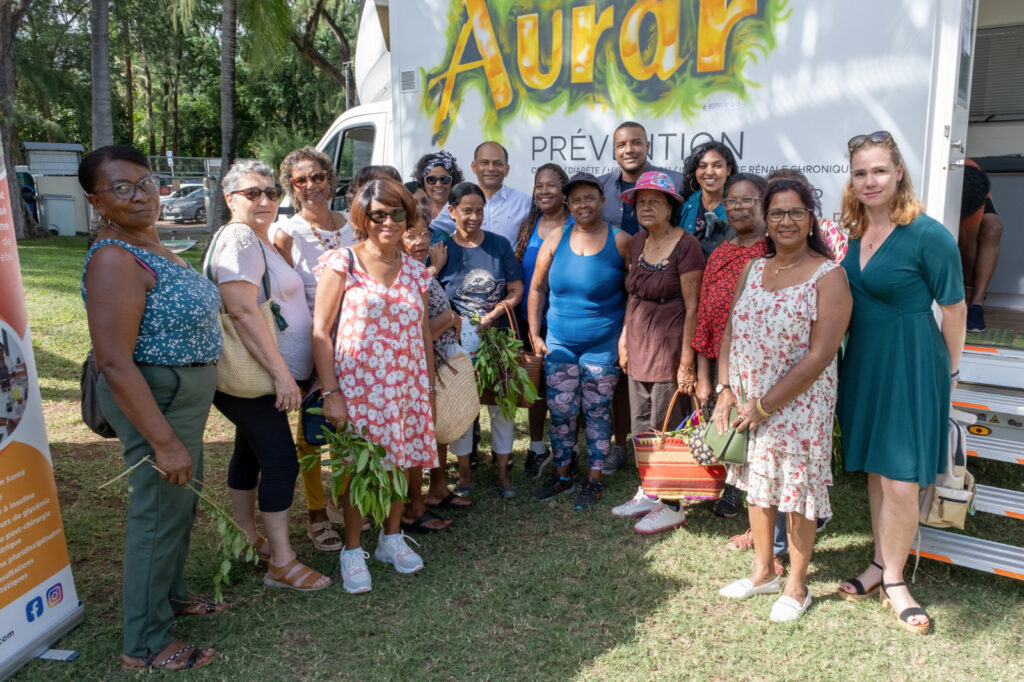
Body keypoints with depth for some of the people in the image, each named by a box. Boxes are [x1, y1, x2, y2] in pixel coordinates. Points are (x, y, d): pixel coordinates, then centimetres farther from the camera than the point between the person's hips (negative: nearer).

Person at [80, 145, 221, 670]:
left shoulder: (150, 245, 7)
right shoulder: (114, 260, -22)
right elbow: (114, 364, -27)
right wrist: (164, 441, -26)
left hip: (185, 394, 9)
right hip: (154, 401, -9)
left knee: (181, 499, 22)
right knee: (160, 510, 2)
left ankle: (171, 596, 44)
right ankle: (145, 646, 19)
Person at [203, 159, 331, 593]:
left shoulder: (260, 240, 17)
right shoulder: (238, 239, -16)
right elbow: (242, 311, -26)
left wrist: (284, 372, 22)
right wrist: (281, 373, -28)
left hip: (262, 375, 10)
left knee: (250, 453, 18)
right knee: (280, 460, -8)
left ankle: (247, 537, 32)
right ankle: (282, 563, -1)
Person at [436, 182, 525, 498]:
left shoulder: (499, 244, 4)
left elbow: (516, 289, 3)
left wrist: (494, 314, -12)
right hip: (457, 340, -1)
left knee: (501, 402, 6)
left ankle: (503, 472, 21)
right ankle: (464, 470, 22)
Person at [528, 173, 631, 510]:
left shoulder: (619, 241, -4)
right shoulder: (556, 240, 2)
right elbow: (537, 289, 8)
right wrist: (534, 334, 5)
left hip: (603, 344, -2)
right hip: (559, 343, 3)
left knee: (597, 412, 6)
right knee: (560, 412, 8)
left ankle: (594, 479, 22)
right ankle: (562, 475, 26)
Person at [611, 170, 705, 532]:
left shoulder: (686, 245, -13)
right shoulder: (637, 242, 9)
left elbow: (692, 306, -14)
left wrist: (686, 360, -16)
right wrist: (625, 338, 14)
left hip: (669, 346, -7)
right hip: (639, 346, 7)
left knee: (664, 427, 0)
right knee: (641, 425, 14)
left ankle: (672, 506, 14)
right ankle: (648, 493, 29)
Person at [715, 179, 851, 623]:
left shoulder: (828, 276, -12)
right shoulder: (753, 269, 7)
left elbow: (819, 356, -18)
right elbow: (729, 332, 8)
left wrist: (765, 406, -17)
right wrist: (726, 393, -4)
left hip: (798, 407, -6)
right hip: (747, 404, 6)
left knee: (798, 494, 8)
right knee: (756, 487, 18)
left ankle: (797, 586, 28)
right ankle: (763, 572, 38)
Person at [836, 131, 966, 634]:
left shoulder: (928, 235, -16)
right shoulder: (856, 232, 4)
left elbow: (954, 308, -8)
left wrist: (949, 368, 3)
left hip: (910, 366, -6)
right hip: (863, 363, 6)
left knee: (900, 481, -1)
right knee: (875, 470, 16)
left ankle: (893, 579, 19)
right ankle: (881, 564, 32)